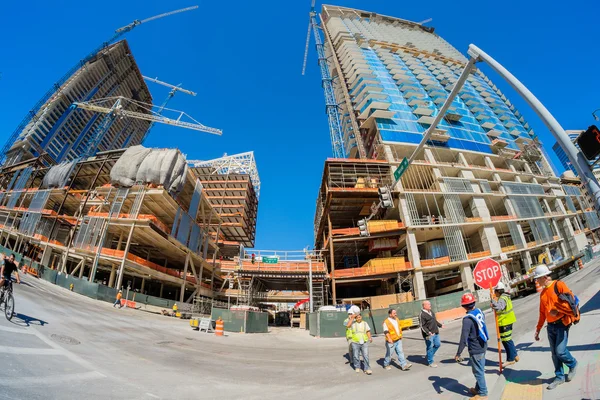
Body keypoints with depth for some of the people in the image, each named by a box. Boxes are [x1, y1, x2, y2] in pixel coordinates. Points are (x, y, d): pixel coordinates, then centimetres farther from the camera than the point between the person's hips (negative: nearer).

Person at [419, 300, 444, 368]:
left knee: (437, 345, 15)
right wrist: (428, 332, -28)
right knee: (430, 348, 0)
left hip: (435, 333, 9)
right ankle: (430, 362, 16)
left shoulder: (431, 312, 10)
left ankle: (429, 355, 34)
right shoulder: (422, 314, -18)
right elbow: (422, 326, -19)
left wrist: (440, 325, 34)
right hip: (429, 334, -9)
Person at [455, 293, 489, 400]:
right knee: (480, 370, 22)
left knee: (478, 371, 9)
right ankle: (478, 388, 37)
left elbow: (464, 338, -25)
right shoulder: (480, 312, -6)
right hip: (483, 346, 8)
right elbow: (482, 328, 10)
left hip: (475, 350, -8)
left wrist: (458, 354, -17)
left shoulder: (467, 319, -27)